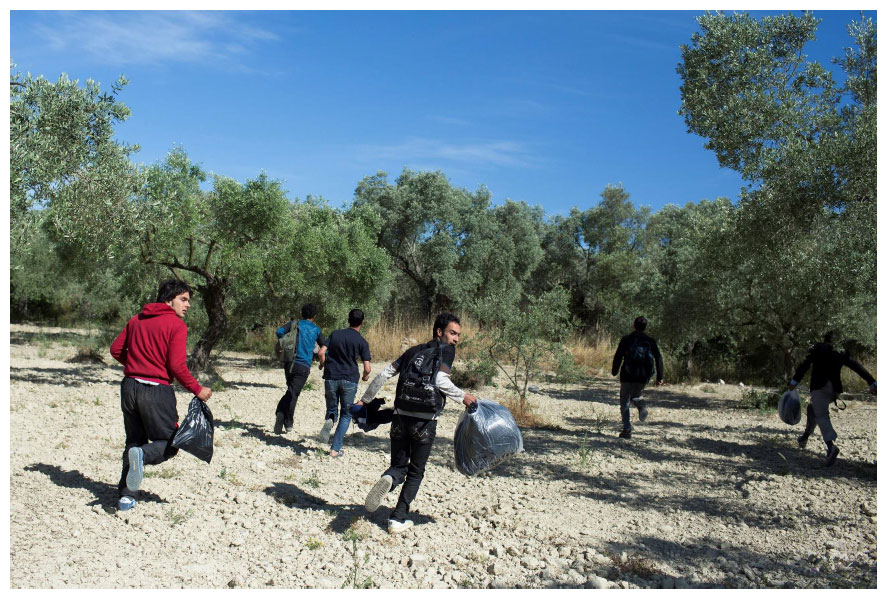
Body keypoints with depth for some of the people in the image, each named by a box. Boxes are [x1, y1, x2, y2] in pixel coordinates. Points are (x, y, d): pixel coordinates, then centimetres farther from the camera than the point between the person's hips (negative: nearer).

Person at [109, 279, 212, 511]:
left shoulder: (136, 319, 11)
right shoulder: (177, 325, -8)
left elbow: (116, 349, 13)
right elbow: (177, 366, -14)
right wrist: (197, 390, -4)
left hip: (130, 387, 6)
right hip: (157, 390, -6)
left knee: (134, 441, 18)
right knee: (169, 443, 7)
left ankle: (126, 496, 13)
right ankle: (142, 455, -23)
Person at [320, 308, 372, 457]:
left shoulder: (334, 334, 5)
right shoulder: (362, 342, -3)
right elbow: (367, 368, -7)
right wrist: (365, 376, 15)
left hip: (331, 378, 2)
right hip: (349, 380, -2)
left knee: (331, 409, 21)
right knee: (346, 415, 12)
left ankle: (329, 420, -15)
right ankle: (335, 449, 4)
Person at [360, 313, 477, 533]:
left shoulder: (413, 351, 16)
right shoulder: (446, 350, 0)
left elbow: (384, 375, 12)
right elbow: (441, 380, -16)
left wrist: (365, 400, 17)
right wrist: (463, 396, -3)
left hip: (401, 416, 4)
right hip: (425, 421, -4)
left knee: (399, 465, 16)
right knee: (416, 472, 14)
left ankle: (388, 479, -18)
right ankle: (398, 519, 11)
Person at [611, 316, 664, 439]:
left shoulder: (626, 339, -2)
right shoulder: (650, 341, 6)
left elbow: (618, 356, -6)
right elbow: (658, 358, 3)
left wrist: (614, 371, 4)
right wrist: (660, 377, 5)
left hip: (628, 375, -3)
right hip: (643, 377, 3)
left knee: (624, 402, 7)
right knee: (634, 396, 27)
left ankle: (627, 429, -4)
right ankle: (641, 405, -7)